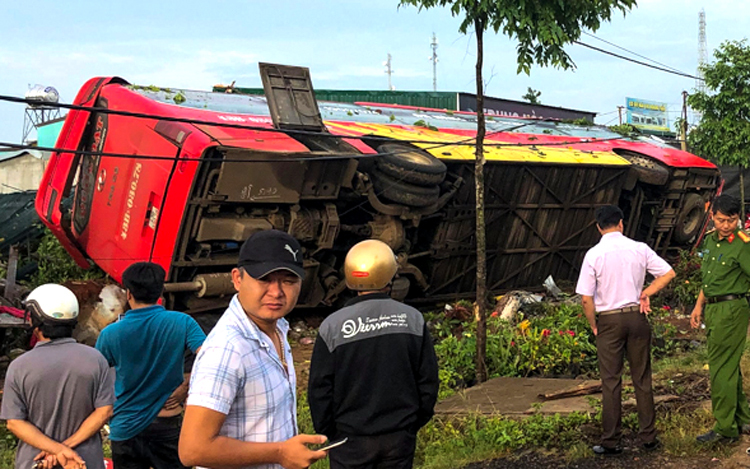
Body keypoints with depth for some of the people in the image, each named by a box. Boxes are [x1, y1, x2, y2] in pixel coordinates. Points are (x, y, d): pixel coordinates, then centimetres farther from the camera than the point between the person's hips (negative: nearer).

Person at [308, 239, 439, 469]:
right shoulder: (413, 319, -5)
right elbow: (429, 380, 1)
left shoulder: (333, 326, -11)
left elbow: (319, 390, -7)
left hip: (351, 440, -2)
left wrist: (327, 432, 7)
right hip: (400, 438, 2)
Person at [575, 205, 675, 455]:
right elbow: (668, 273, 3)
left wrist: (593, 325, 2)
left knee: (611, 382, 4)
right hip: (637, 315, 3)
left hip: (609, 320, -2)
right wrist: (646, 293, 6)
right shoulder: (639, 249, -1)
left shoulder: (594, 255, -10)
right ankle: (648, 437, 17)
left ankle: (610, 441, 8)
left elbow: (586, 298, -11)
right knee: (642, 379, 11)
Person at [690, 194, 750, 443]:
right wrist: (699, 305, 22)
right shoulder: (710, 241, 11)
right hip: (713, 310, 9)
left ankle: (725, 428, 2)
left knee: (721, 369, -6)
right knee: (730, 367, 16)